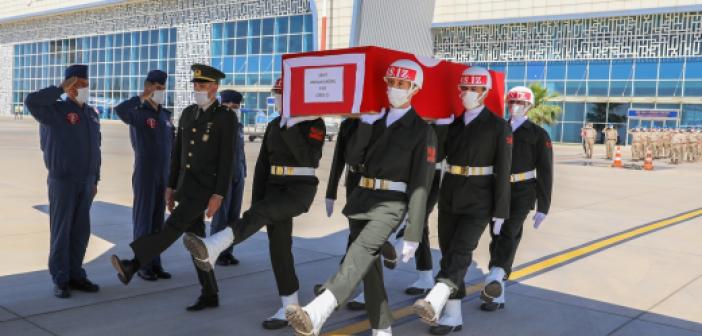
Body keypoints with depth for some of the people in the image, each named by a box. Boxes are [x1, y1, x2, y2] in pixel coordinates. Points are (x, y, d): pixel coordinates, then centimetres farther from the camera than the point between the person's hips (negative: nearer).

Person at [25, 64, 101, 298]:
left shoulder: (91, 113, 12)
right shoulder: (56, 110, -7)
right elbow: (31, 101, -28)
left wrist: (95, 180, 14)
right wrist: (61, 89, -18)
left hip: (86, 183, 6)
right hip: (62, 181, -6)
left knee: (81, 231, 9)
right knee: (61, 231, 1)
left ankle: (75, 275, 19)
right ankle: (60, 280, 9)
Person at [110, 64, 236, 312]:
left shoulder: (226, 118, -9)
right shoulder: (188, 113, 12)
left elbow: (227, 160, -14)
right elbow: (178, 153, 15)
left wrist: (218, 196, -19)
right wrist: (170, 187, 13)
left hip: (206, 188, -7)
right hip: (186, 186, 7)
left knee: (173, 226, -21)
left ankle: (132, 265, -29)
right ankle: (210, 295, 12)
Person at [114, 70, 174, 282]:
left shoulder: (166, 115, 10)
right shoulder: (138, 113, -10)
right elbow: (120, 110, -35)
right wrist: (142, 97, -23)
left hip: (164, 175, 6)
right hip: (144, 175, -6)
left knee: (158, 220, 10)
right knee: (143, 218, 1)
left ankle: (155, 263, 18)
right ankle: (142, 265, 9)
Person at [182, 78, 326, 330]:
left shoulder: (315, 123, -5)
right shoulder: (273, 125, 14)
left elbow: (308, 158, -20)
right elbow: (262, 165, 13)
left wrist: (291, 127, -22)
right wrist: (256, 200, 7)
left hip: (301, 189, -7)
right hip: (275, 186, 7)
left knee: (259, 214, -30)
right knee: (278, 245, 1)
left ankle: (210, 249, -48)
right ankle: (290, 307, 8)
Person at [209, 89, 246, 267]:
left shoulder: (239, 126, 13)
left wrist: (244, 172, 15)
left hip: (238, 176, 6)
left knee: (234, 215, 6)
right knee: (220, 216, -3)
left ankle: (228, 251, 14)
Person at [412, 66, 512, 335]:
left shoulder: (498, 126, -3)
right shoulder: (451, 121, 9)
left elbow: (502, 172, -5)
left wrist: (500, 211, -7)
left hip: (478, 201, -5)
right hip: (449, 197, 5)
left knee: (460, 252, -19)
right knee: (448, 252, 7)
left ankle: (434, 303, -34)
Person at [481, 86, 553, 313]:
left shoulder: (538, 134, 4)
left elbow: (545, 172, 2)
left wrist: (543, 207, -2)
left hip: (522, 193, -3)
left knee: (509, 233, -22)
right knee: (497, 237, 4)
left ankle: (494, 278, -38)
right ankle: (497, 295, 11)